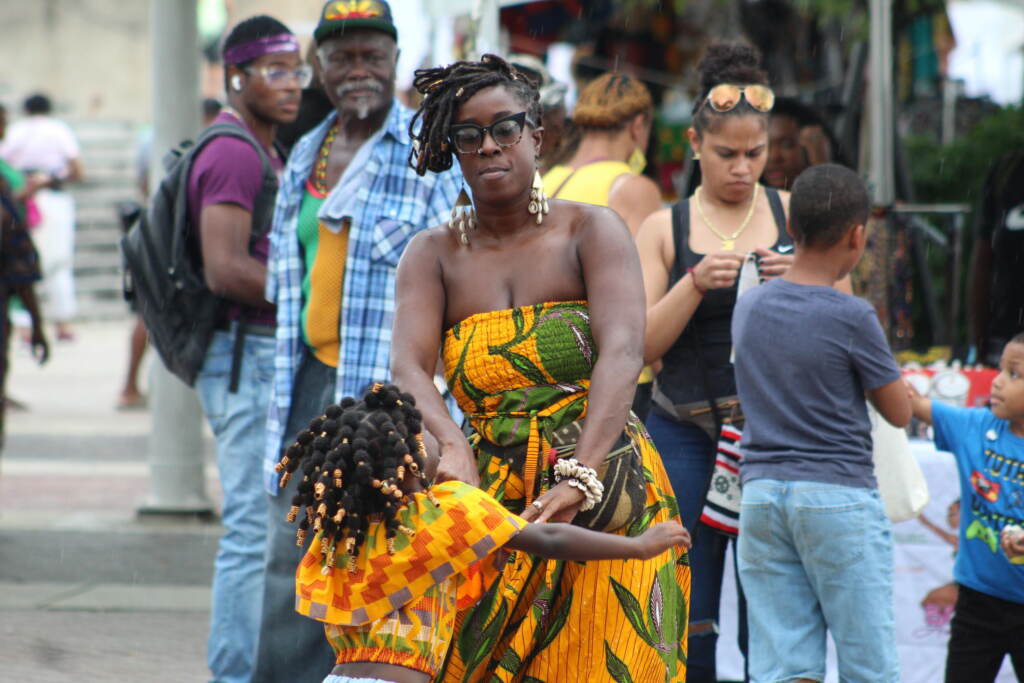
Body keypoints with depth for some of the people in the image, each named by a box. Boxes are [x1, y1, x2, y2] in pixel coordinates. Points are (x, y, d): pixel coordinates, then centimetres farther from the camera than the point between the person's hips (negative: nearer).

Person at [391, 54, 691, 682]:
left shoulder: (591, 231, -2)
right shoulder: (434, 255, 7)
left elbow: (622, 353, -17)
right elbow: (409, 369, -9)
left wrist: (579, 478, -32)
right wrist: (450, 447, -31)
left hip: (606, 499, -2)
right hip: (497, 504, 2)